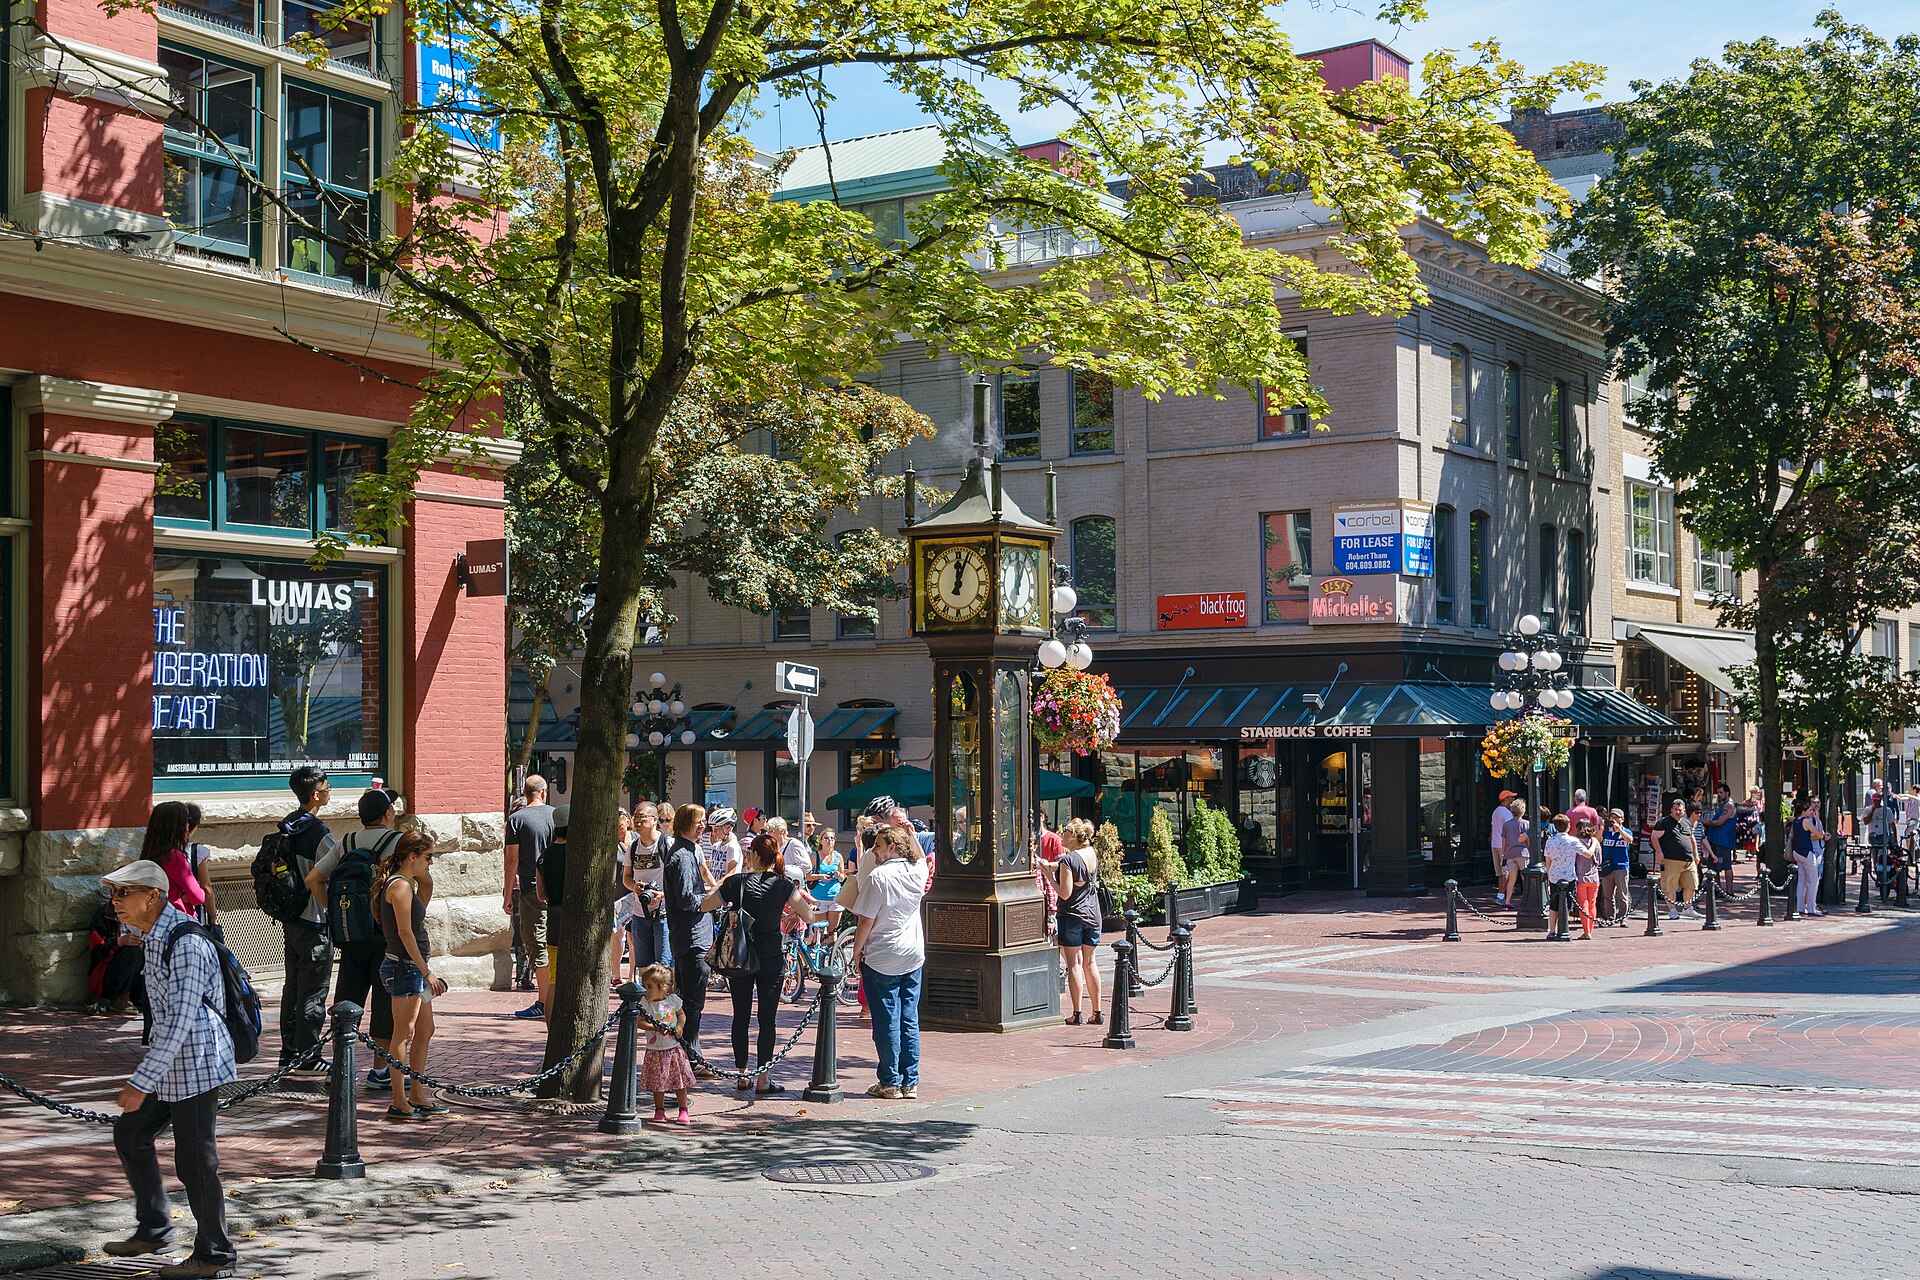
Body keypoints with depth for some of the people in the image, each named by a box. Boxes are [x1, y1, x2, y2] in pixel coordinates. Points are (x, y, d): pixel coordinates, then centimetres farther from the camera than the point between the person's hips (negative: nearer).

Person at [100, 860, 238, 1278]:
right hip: (171, 1062, 10)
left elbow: (182, 1019, -27)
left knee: (195, 1160, -2)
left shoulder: (185, 944, -23)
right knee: (130, 1134, 18)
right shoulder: (153, 938, 9)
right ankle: (154, 1229, 31)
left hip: (196, 1061, -10)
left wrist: (142, 1081, -28)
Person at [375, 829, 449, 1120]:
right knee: (404, 1034, -5)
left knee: (425, 1031, 13)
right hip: (404, 967, -10)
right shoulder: (400, 886, -14)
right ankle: (399, 1102, -1)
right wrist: (427, 973, -18)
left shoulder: (408, 885, 16)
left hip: (413, 967, 10)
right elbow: (405, 933, -18)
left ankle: (417, 1096, 20)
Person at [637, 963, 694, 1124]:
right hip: (655, 1050, -1)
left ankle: (683, 1110, 17)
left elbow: (681, 1015, 11)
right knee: (658, 1081, 6)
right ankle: (659, 1110, 22)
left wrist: (679, 1027, -8)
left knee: (680, 1080, 6)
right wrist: (655, 1028, -29)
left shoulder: (672, 1000, -4)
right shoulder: (644, 1003, -10)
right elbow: (639, 1022, -18)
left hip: (674, 1048, 1)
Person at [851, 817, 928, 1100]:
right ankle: (910, 1083, 11)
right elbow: (921, 857, 29)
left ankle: (890, 1082, 6)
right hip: (913, 957, 6)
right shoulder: (917, 871, 2)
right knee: (910, 1021, 9)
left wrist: (857, 951, -2)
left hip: (882, 959, -6)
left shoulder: (879, 876, -15)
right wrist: (909, 831, 23)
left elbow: (866, 921, -14)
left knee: (886, 1022, 1)